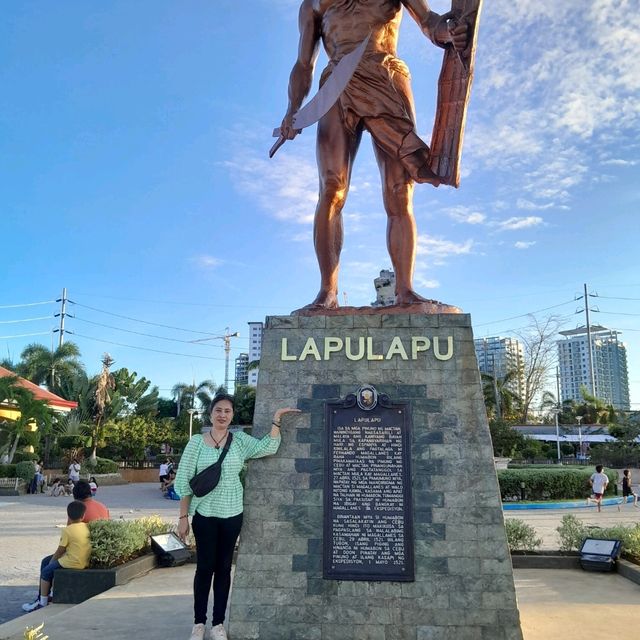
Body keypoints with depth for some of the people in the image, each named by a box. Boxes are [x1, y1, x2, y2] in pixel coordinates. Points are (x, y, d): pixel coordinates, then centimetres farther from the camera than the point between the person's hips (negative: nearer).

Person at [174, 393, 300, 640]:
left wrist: (276, 419, -16)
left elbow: (268, 447, -13)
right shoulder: (197, 442, -3)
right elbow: (184, 481, -1)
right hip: (204, 514, -1)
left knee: (224, 567, 9)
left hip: (231, 514, 2)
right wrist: (183, 516, -2)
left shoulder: (240, 441, 1)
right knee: (205, 567, 4)